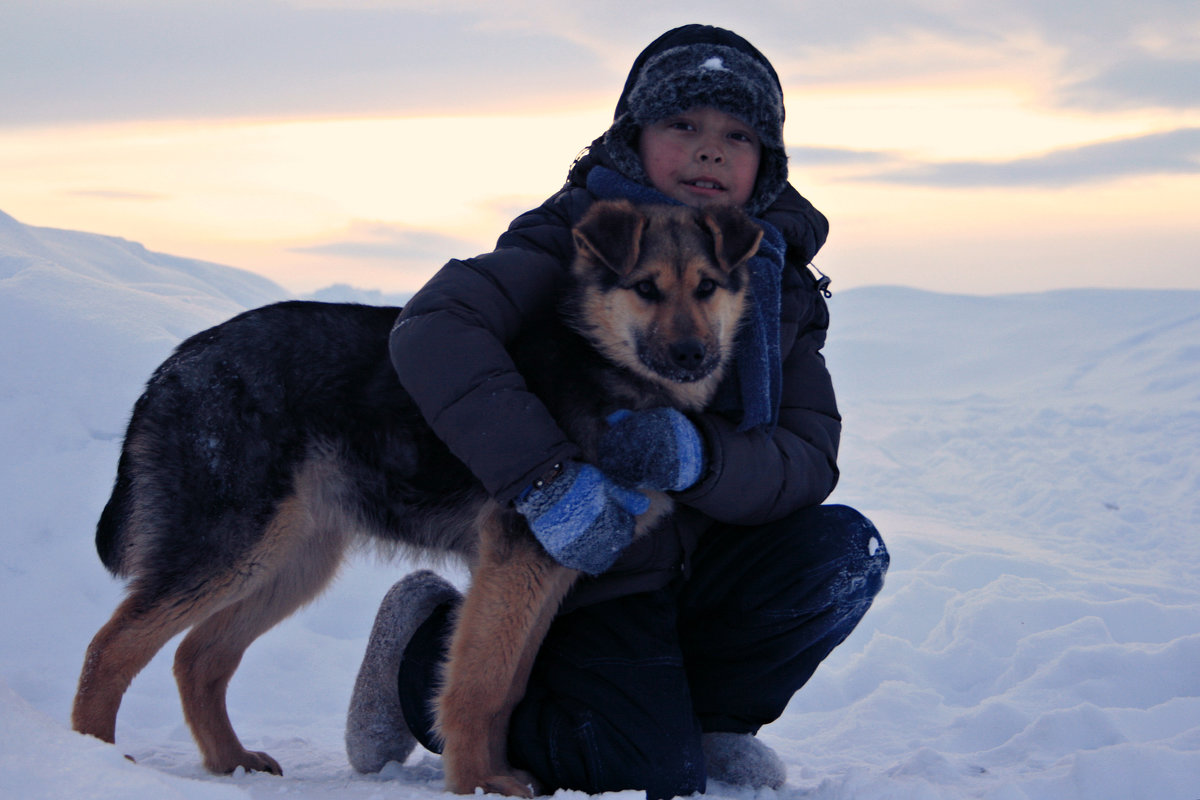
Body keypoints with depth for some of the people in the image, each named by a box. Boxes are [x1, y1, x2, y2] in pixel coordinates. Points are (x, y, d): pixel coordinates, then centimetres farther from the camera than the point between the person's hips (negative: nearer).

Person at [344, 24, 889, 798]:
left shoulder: (782, 284, 4)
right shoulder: (578, 238, -12)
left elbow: (810, 459, -8)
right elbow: (434, 330, -30)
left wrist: (699, 457, -30)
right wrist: (542, 475, -40)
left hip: (702, 555, 5)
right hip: (585, 569, -5)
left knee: (846, 550, -18)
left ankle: (696, 714, 5)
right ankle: (432, 655, 4)